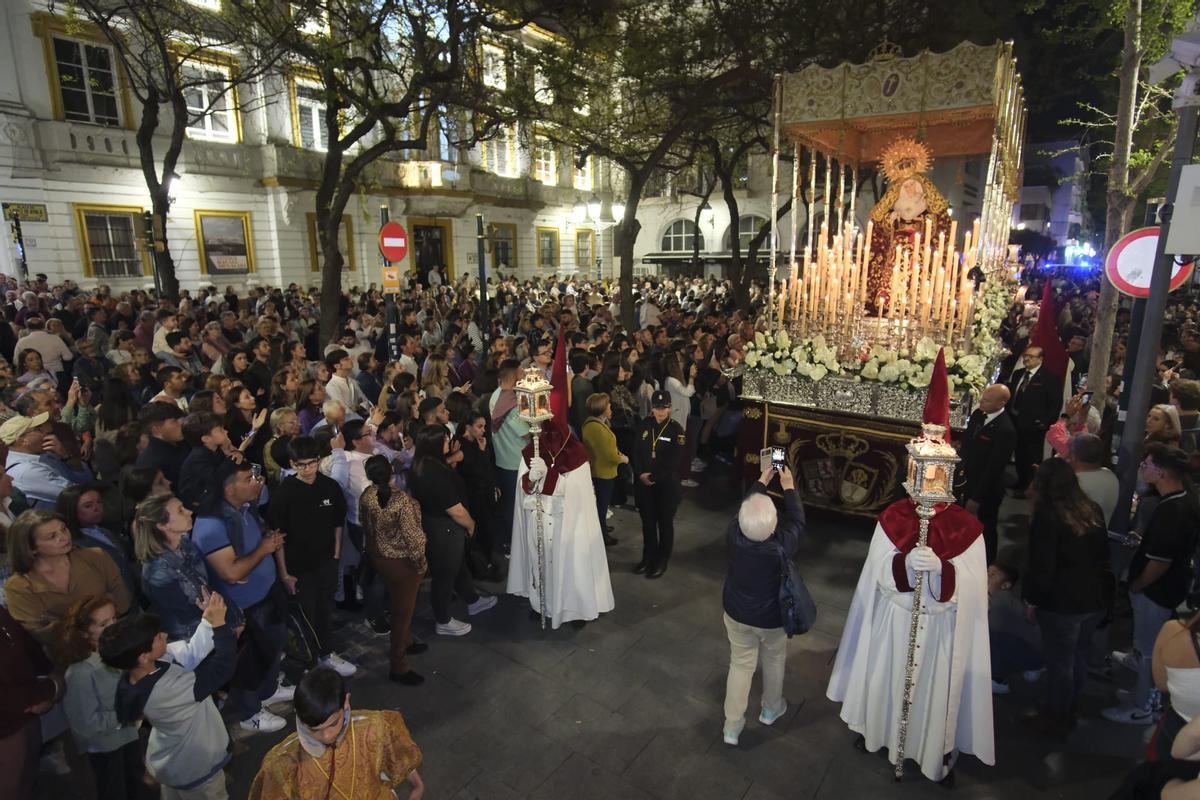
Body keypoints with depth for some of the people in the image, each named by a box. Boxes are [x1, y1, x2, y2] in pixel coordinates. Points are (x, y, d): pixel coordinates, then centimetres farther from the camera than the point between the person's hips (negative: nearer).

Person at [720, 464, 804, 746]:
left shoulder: (732, 537, -28)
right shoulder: (782, 546, -35)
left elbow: (747, 508, -7)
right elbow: (797, 520, -14)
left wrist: (761, 482, 4)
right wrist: (788, 487, -3)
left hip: (736, 613, 2)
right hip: (772, 618, -1)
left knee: (740, 665, 21)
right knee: (774, 661, 27)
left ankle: (732, 726, 32)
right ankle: (771, 709, 51)